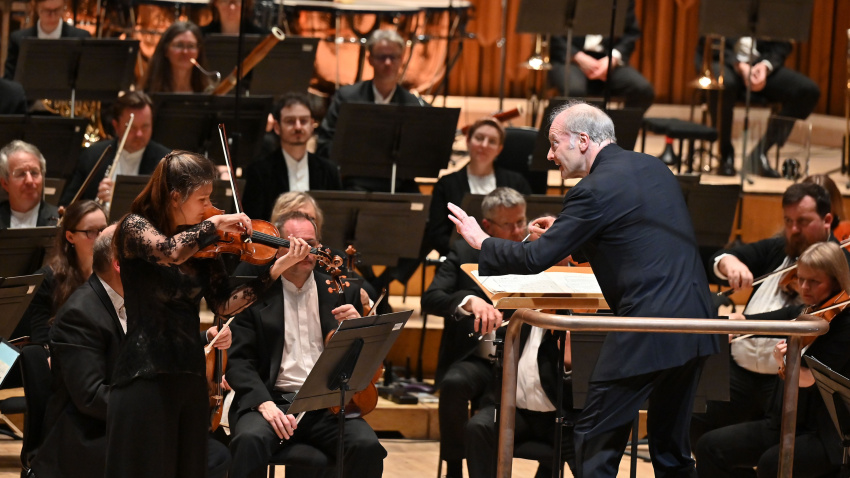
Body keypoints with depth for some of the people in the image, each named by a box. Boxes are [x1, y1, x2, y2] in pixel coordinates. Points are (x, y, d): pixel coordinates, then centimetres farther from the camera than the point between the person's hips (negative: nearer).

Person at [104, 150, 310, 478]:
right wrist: (215, 224, -16)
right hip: (146, 377, -6)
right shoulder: (136, 228, -8)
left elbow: (224, 305, 2)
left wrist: (277, 268, -4)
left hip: (190, 377, 6)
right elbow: (171, 251, -29)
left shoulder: (202, 246, 8)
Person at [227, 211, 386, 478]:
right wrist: (263, 402, -18)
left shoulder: (342, 292, 13)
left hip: (328, 405, 2)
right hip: (274, 400, -2)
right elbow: (239, 362, 0)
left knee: (367, 446, -28)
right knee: (250, 440, -35)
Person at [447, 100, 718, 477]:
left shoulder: (595, 190, -11)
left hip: (647, 333, -8)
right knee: (670, 445, 16)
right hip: (695, 327, 8)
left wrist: (481, 241, 6)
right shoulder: (653, 167, 14)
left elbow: (535, 259, -10)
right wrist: (564, 230, 24)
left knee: (595, 444, 1)